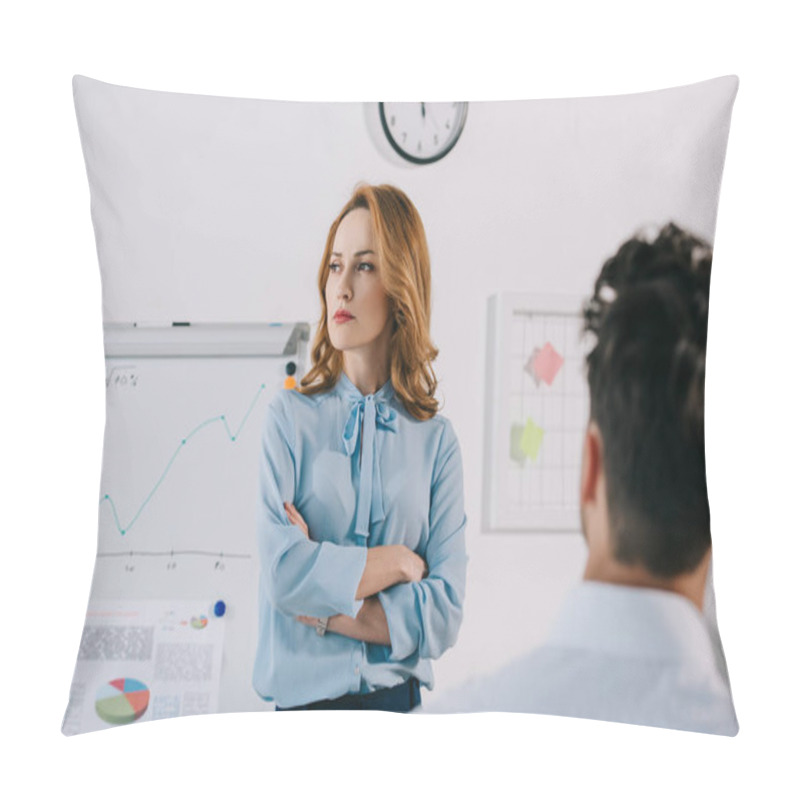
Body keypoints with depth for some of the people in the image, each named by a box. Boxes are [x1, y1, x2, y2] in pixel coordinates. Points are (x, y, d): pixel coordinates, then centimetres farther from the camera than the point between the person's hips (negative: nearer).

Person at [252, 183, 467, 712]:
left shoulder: (436, 439, -4)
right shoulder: (291, 417, -5)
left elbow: (445, 613, -8)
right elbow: (283, 573, -17)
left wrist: (330, 610, -14)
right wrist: (398, 562, -10)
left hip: (396, 699, 1)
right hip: (303, 696, 0)